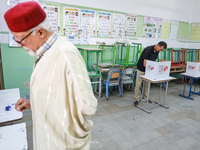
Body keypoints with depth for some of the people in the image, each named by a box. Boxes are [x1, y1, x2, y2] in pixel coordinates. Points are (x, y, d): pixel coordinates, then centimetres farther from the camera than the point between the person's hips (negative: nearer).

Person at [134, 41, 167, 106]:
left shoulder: (157, 51, -4)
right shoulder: (148, 49, -28)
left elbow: (154, 61, 8)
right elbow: (144, 63, -29)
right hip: (141, 68, -7)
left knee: (147, 84, 12)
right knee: (138, 84, -2)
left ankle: (145, 97, 26)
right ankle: (136, 99, 8)